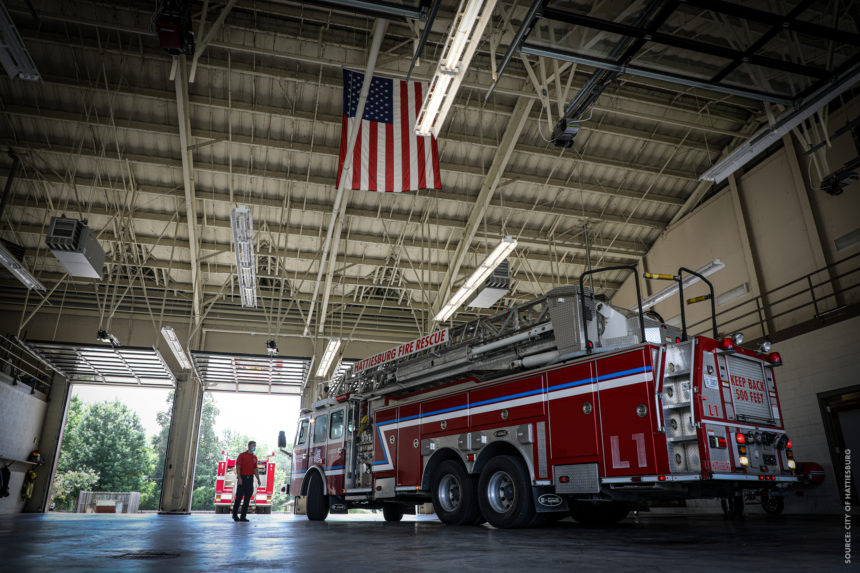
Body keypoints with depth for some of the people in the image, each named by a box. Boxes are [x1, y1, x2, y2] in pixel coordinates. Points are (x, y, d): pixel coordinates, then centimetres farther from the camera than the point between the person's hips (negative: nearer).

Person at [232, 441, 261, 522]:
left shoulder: (254, 457, 13)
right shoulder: (242, 455, -3)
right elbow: (238, 467, -9)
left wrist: (258, 479, 7)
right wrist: (239, 478, -19)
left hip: (250, 478, 5)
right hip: (242, 478, -5)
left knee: (247, 498, 2)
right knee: (239, 497, -1)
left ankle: (243, 516, 7)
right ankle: (235, 515, 15)